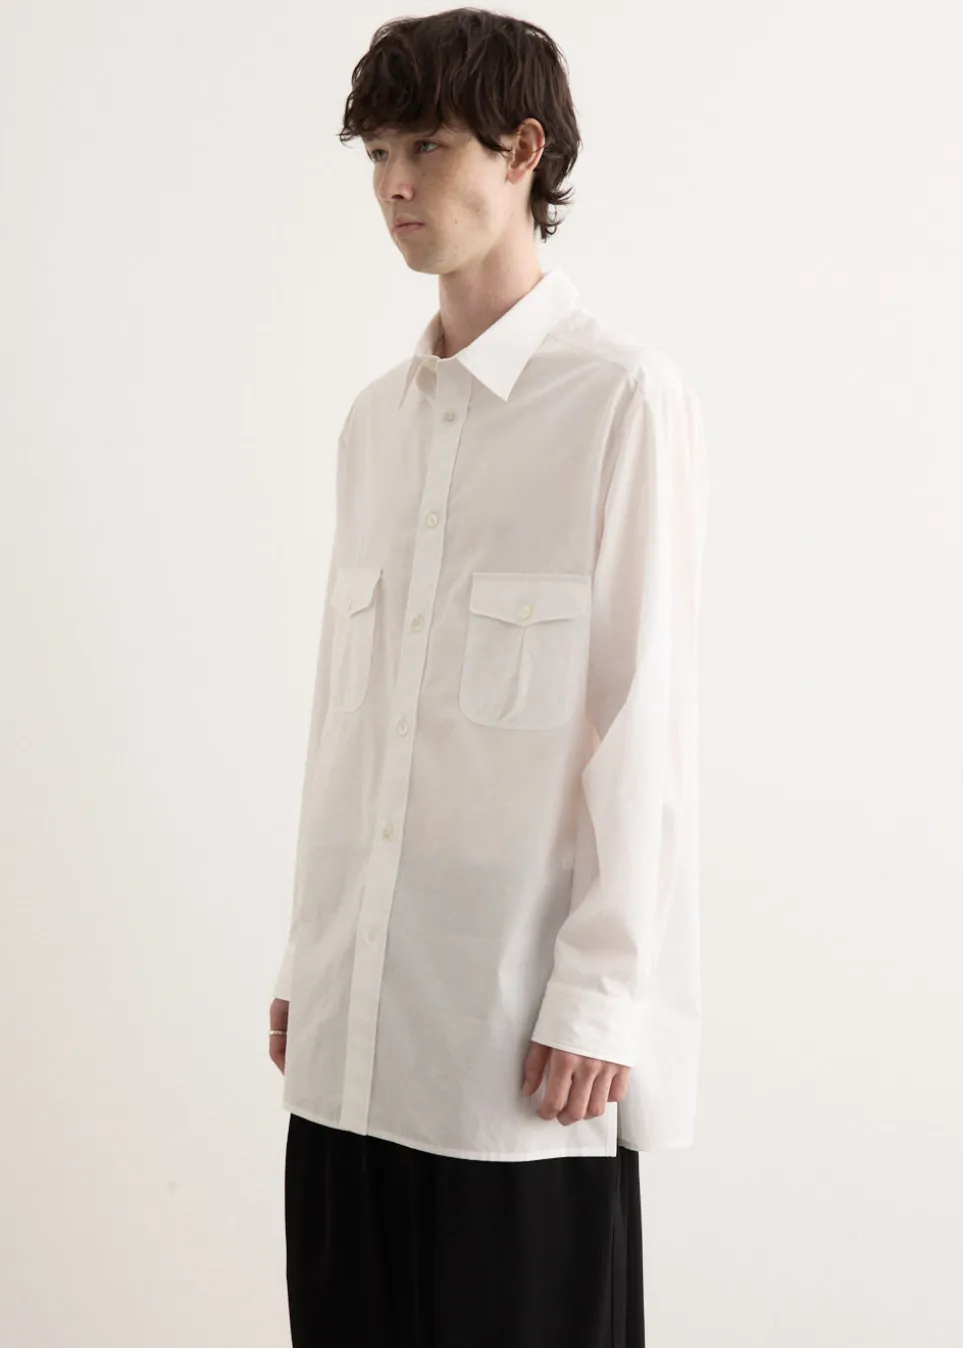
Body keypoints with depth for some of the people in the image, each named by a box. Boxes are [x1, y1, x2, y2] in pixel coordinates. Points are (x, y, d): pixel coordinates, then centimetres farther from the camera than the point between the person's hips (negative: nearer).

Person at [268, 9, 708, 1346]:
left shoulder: (623, 399, -7)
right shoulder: (377, 419, 12)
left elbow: (643, 719, -10)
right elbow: (342, 708, 14)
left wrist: (601, 994, -12)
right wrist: (307, 956, 13)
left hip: (523, 1011, -6)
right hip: (355, 1019, 6)